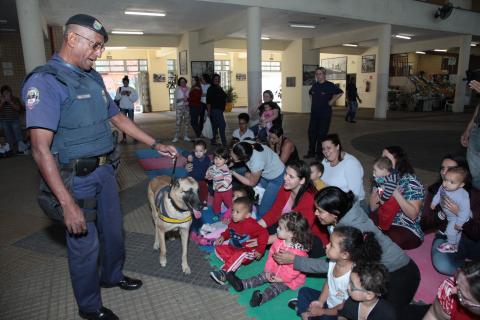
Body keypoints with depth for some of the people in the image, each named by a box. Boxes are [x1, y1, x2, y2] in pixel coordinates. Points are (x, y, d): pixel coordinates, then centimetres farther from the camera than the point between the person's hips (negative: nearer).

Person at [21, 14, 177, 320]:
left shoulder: (94, 78, 7)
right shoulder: (45, 81, -17)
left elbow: (118, 117, 16)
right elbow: (41, 149, -23)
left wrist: (156, 144, 13)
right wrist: (67, 204, -27)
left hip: (105, 171, 7)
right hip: (76, 178, -7)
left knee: (113, 229, 21)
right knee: (85, 243, 8)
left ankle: (112, 275, 48)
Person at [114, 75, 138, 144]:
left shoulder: (132, 89, 3)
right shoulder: (120, 89, 5)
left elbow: (135, 98, -3)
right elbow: (117, 98, 0)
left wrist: (129, 95, -16)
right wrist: (121, 94, -16)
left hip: (130, 107, -1)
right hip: (122, 108, 1)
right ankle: (124, 138, 6)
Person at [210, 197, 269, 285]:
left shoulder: (251, 224, -29)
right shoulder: (233, 221, -7)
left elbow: (264, 234, -33)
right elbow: (229, 230, 17)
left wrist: (260, 250, -30)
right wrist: (223, 237, -1)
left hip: (248, 252, -8)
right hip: (233, 248, 8)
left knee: (239, 255, -37)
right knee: (219, 248, -2)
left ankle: (224, 273, -36)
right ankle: (234, 263, -16)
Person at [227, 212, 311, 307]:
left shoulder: (299, 251, -30)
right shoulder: (279, 241, -7)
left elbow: (295, 270, -26)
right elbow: (271, 255, 3)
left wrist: (281, 278, -21)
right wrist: (268, 270, -4)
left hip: (289, 280, -7)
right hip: (274, 272, 7)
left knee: (275, 287, -27)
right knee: (262, 276, -5)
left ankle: (261, 298, -49)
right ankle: (242, 284, -11)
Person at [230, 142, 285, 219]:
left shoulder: (257, 163, -41)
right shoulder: (246, 147, -26)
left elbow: (251, 183, -20)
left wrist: (233, 173, -17)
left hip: (277, 178, -7)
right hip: (266, 172, 7)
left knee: (263, 212, -2)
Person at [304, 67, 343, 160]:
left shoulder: (329, 85, -9)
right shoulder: (315, 85, 9)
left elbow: (340, 93, -12)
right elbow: (310, 93, 28)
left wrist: (331, 102, -10)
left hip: (325, 114, -6)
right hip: (314, 113, 6)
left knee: (322, 134, 1)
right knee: (311, 132, 8)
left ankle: (320, 154, 12)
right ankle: (311, 152, 21)